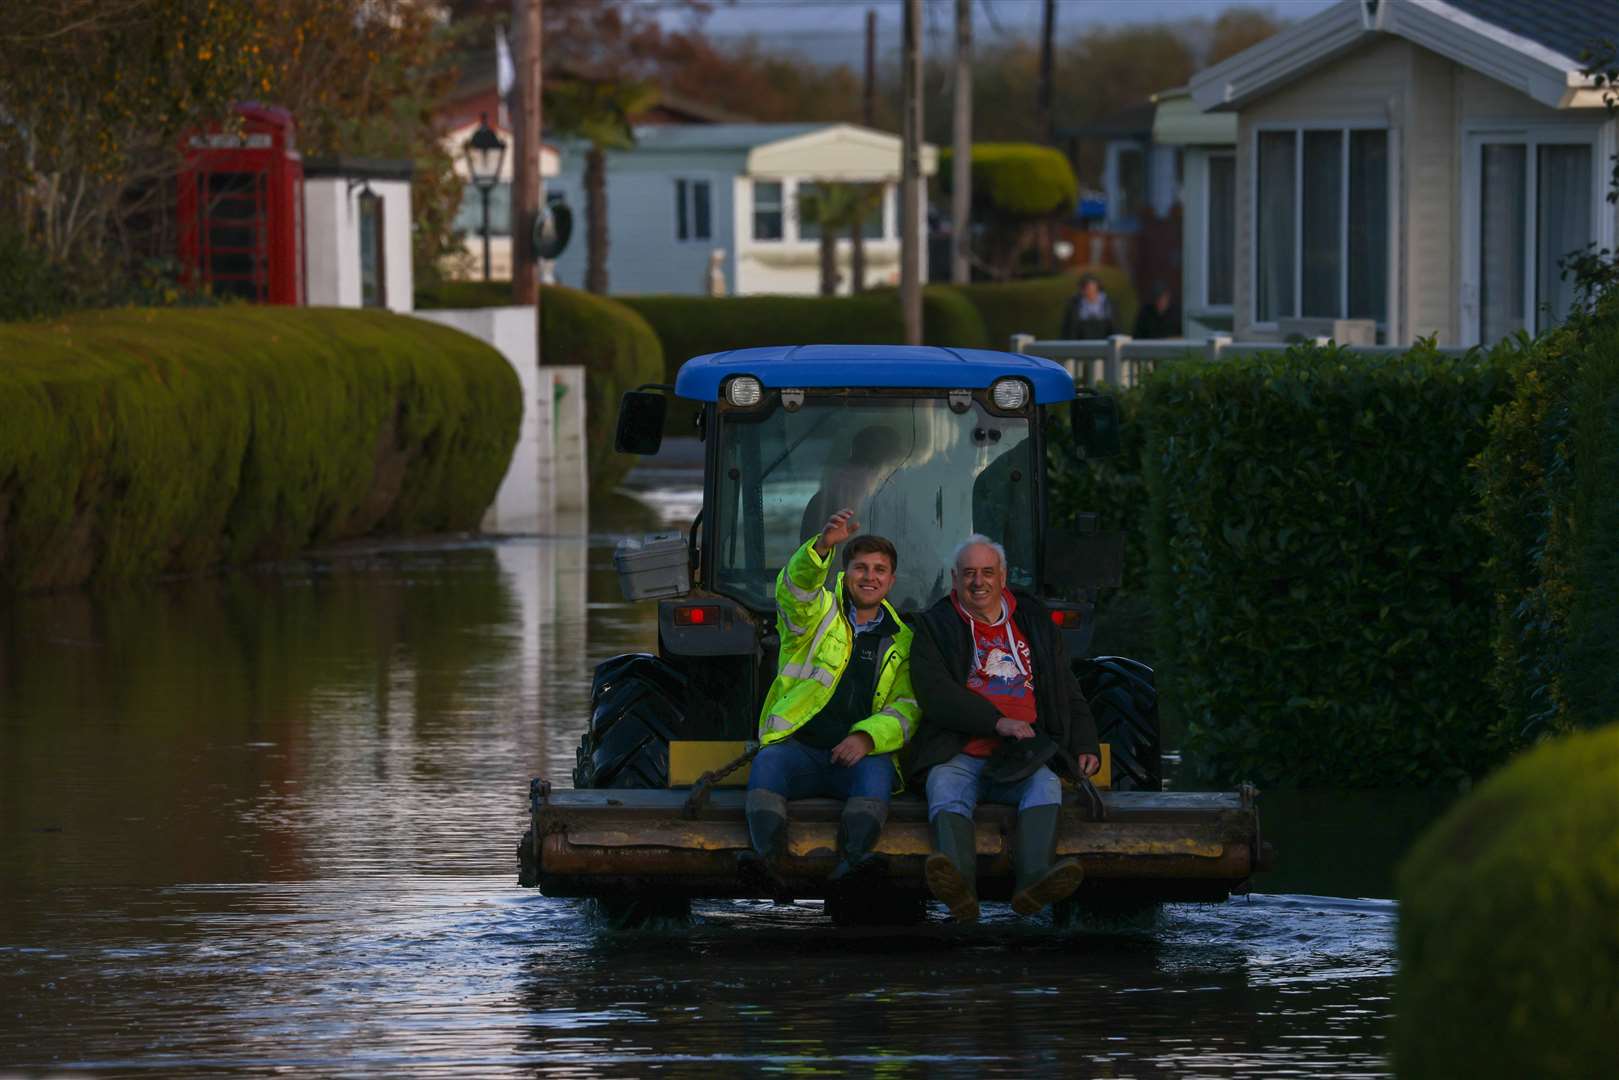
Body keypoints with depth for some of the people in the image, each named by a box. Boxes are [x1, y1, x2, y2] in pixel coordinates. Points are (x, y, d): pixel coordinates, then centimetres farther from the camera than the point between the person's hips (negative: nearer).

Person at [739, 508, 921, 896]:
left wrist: (867, 737, -13)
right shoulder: (819, 613, 13)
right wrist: (823, 544, -33)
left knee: (876, 771, -34)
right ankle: (766, 858, -54)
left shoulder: (901, 642, 20)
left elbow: (907, 708, 9)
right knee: (768, 762, -33)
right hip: (799, 745, -1)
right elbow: (795, 587, -11)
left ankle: (851, 860, -56)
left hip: (859, 755, 1)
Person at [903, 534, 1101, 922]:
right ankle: (960, 888, -61)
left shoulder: (1035, 622, 22)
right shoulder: (935, 626, 13)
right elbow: (934, 695, -2)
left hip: (1022, 757, 2)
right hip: (960, 754, -2)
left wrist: (1085, 746, 9)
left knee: (1046, 785, -31)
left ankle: (1034, 882, -57)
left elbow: (1069, 694, 26)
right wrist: (997, 722, -13)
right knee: (946, 789, -35)